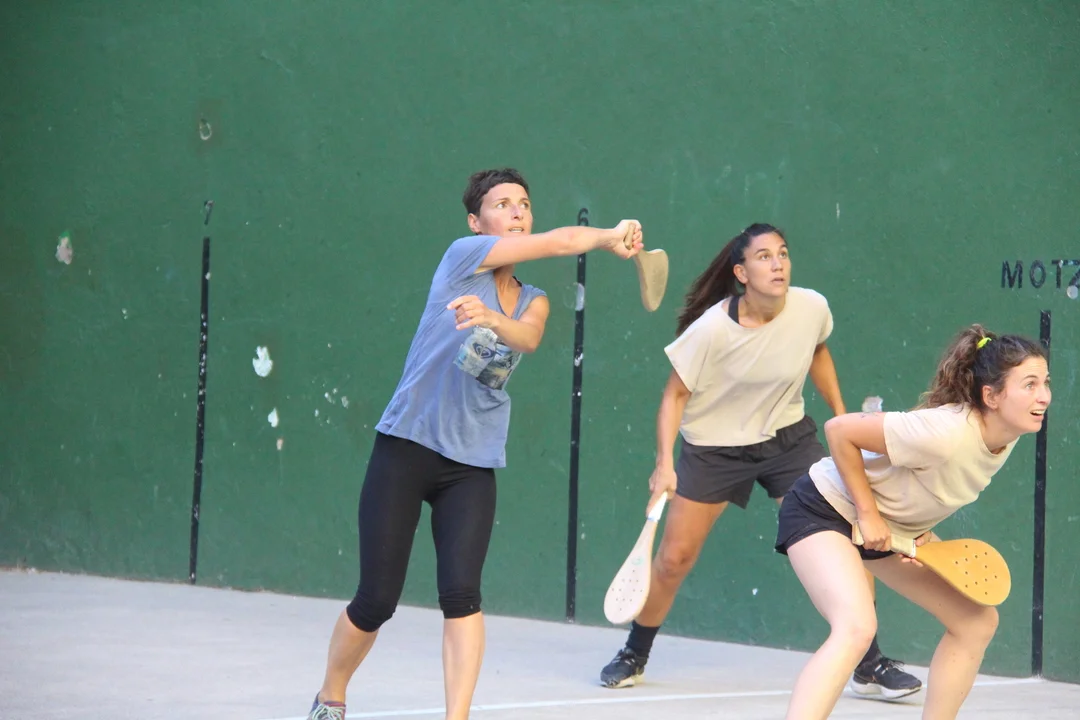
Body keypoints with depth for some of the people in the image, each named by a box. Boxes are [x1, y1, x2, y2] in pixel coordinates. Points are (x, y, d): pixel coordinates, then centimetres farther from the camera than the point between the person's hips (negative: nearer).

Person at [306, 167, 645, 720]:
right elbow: (562, 240, -14)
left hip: (473, 466, 4)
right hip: (406, 447, -4)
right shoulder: (463, 256, -3)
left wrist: (489, 318, -35)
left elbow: (529, 337, -15)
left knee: (461, 594, -14)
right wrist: (610, 236, 1)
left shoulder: (532, 302, 11)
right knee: (376, 600, -1)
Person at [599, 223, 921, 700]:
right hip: (714, 446, -2)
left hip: (789, 438, 3)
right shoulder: (712, 329, -24)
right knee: (673, 559, -1)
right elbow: (675, 394, -13)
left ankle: (869, 667, 2)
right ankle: (633, 657, 24)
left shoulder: (811, 309, -15)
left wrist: (841, 415, 10)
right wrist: (665, 463, -23)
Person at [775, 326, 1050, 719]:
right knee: (857, 627, -32)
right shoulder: (946, 432, -35)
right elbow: (839, 430, -28)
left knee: (978, 622, 7)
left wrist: (923, 531, -6)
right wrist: (868, 514, -23)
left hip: (897, 525, 9)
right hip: (823, 509, -9)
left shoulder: (1006, 438, -10)